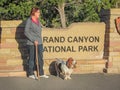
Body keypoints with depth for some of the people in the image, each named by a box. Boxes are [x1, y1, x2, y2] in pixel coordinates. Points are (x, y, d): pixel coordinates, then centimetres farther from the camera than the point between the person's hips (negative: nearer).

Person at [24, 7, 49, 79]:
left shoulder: (38, 21, 12)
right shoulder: (29, 20, -9)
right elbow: (26, 32, -12)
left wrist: (40, 40, 16)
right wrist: (34, 40, -16)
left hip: (39, 43, 7)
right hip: (32, 44, -7)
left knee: (40, 58, 8)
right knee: (32, 59, 2)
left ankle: (41, 73, 17)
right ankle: (31, 74, 13)